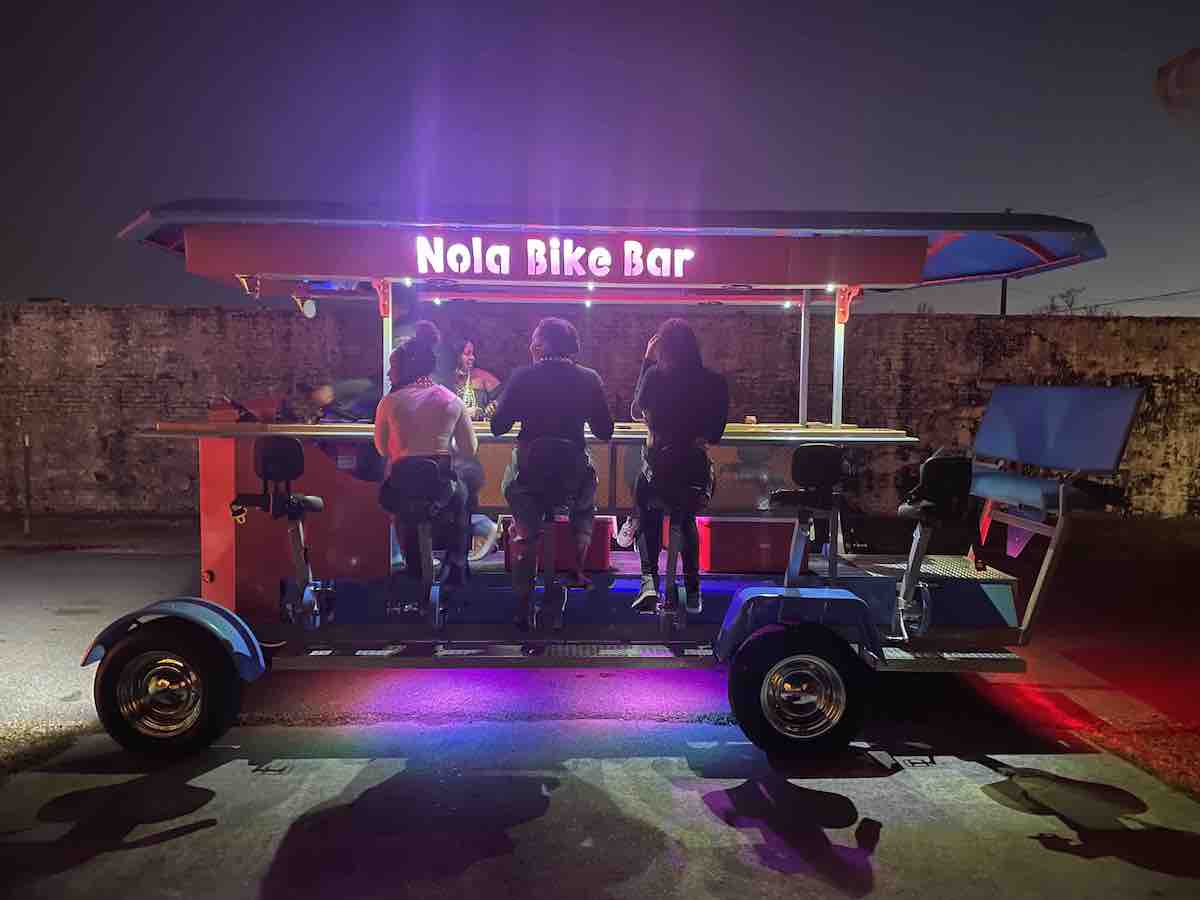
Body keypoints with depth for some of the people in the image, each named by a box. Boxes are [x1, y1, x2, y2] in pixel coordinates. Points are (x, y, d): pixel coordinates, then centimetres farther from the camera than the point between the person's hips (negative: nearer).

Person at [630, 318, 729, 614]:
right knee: (687, 519, 29)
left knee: (647, 519, 24)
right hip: (696, 467, 2)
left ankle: (649, 578, 3)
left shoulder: (654, 375, -8)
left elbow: (636, 412, 9)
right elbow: (715, 433, 4)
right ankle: (693, 590, 28)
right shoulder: (716, 382, -2)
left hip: (658, 465, -2)